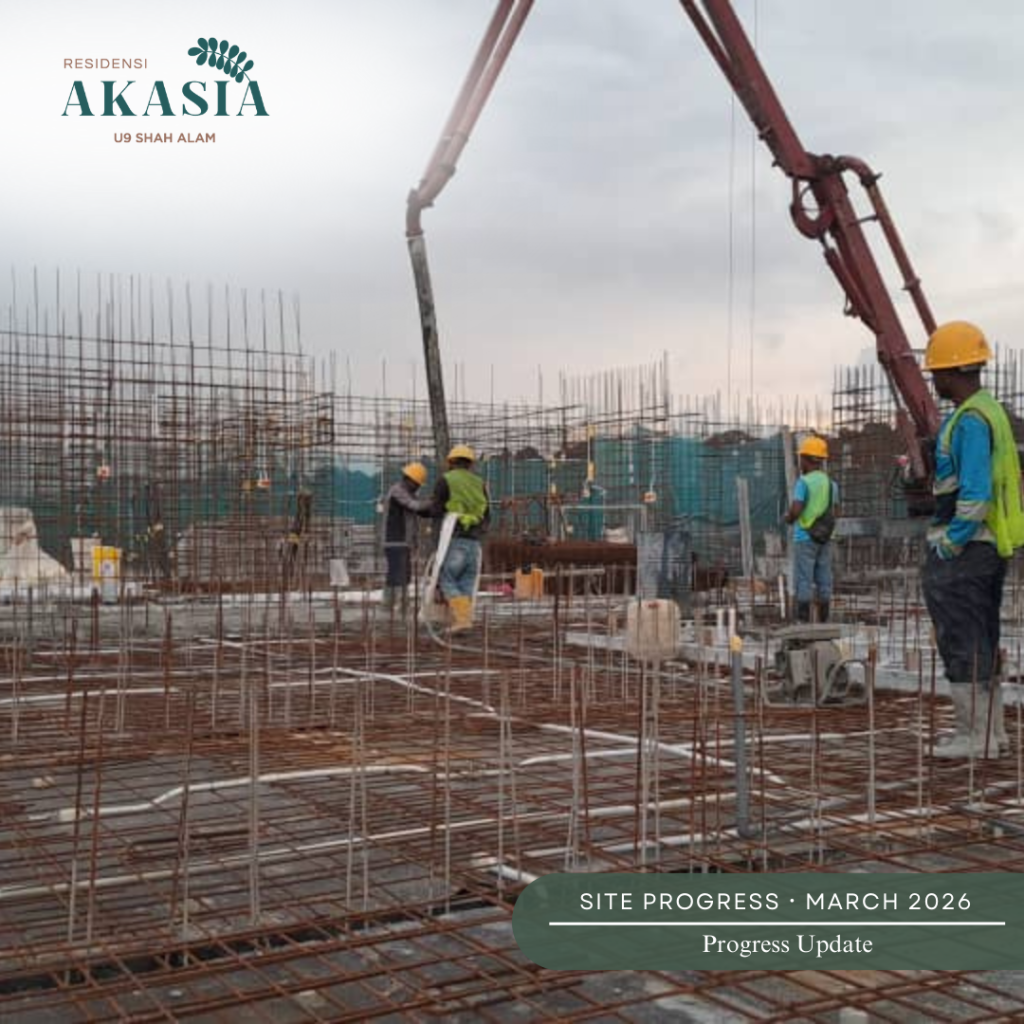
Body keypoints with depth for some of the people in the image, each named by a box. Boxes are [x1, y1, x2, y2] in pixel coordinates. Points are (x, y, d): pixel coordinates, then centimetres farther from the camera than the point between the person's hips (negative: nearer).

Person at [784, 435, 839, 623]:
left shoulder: (804, 482, -11)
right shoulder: (831, 483, 9)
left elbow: (795, 510, -20)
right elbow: (833, 514, 11)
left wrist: (788, 518, 0)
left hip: (805, 538, -6)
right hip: (825, 539, 6)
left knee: (803, 583, -4)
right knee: (824, 582, 6)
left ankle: (803, 623, -6)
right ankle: (823, 623, 8)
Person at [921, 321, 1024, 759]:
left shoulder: (970, 420, -18)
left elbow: (974, 495, -24)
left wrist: (948, 546, -17)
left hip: (963, 552, -10)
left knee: (963, 644, -4)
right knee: (982, 642, 17)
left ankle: (974, 736, 2)